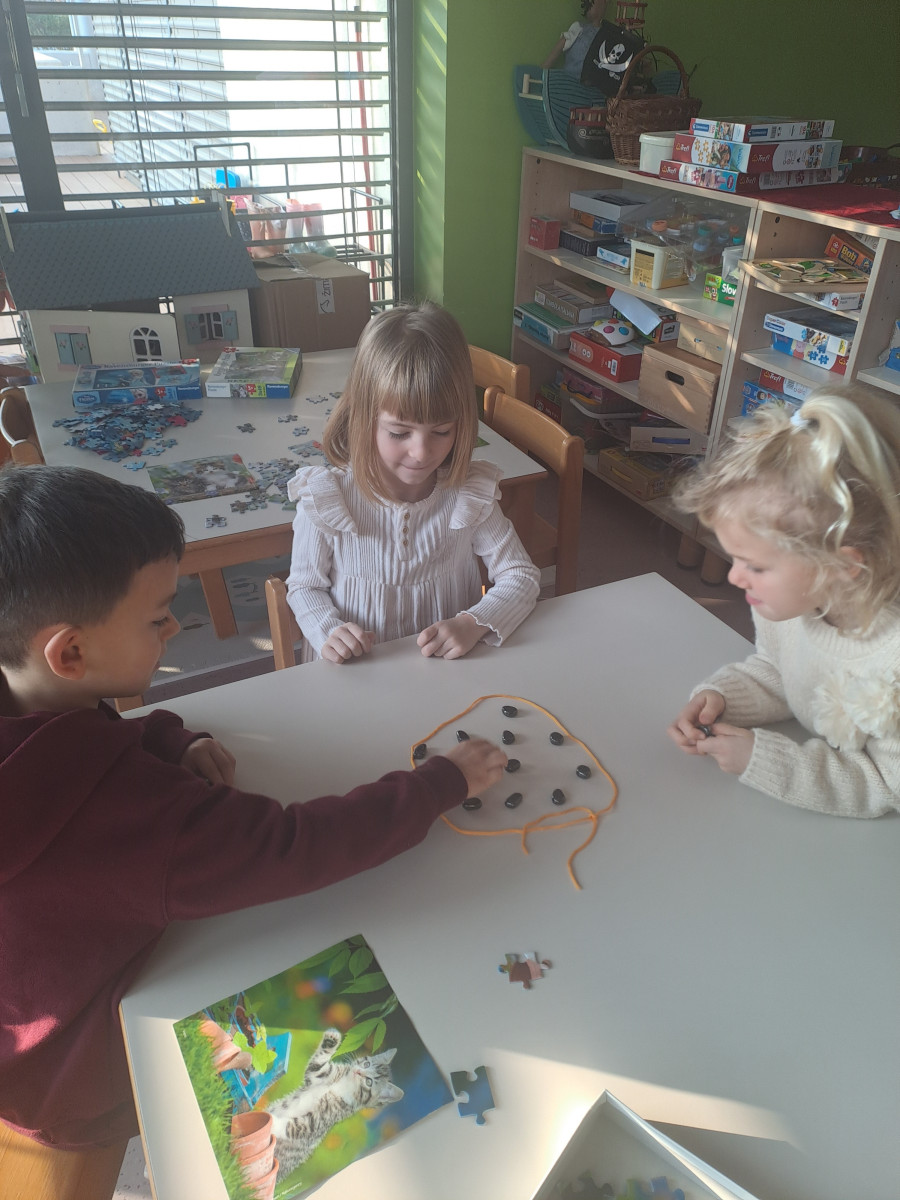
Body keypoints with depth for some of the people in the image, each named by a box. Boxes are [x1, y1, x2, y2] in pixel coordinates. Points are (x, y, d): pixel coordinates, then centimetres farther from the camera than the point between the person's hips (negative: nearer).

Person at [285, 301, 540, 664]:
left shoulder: (470, 497, -7)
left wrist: (474, 624, -19)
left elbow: (522, 576, -1)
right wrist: (329, 632, -18)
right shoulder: (325, 501, -11)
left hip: (450, 674, 1)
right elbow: (304, 585, 2)